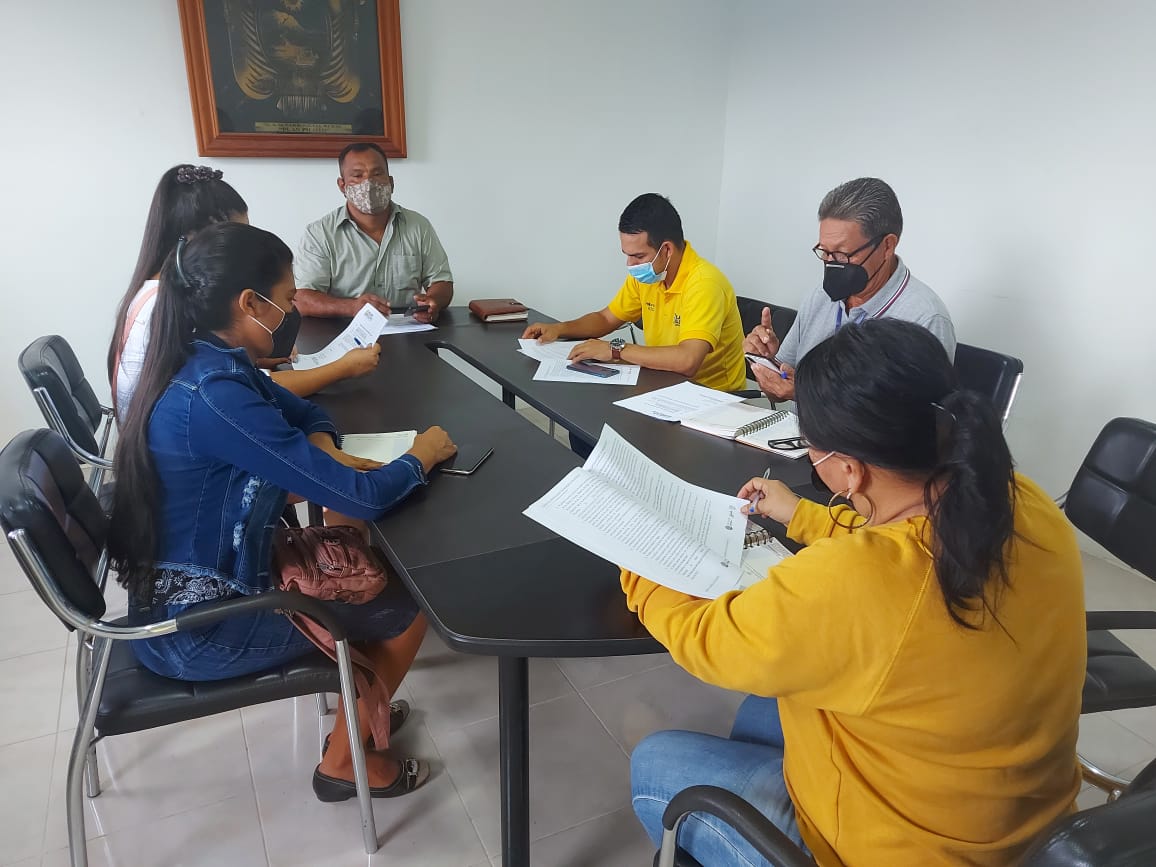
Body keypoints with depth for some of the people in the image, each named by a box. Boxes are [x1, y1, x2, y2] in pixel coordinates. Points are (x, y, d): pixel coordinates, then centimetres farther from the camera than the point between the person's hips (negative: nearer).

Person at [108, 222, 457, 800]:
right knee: (408, 607, 2)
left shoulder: (204, 362, -2)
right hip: (198, 629, -9)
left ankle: (360, 705, 34)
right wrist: (421, 455, -11)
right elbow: (361, 498, -30)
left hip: (184, 589, 9)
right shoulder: (213, 397, -31)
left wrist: (323, 452, -8)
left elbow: (300, 411, 13)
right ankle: (344, 761, 20)